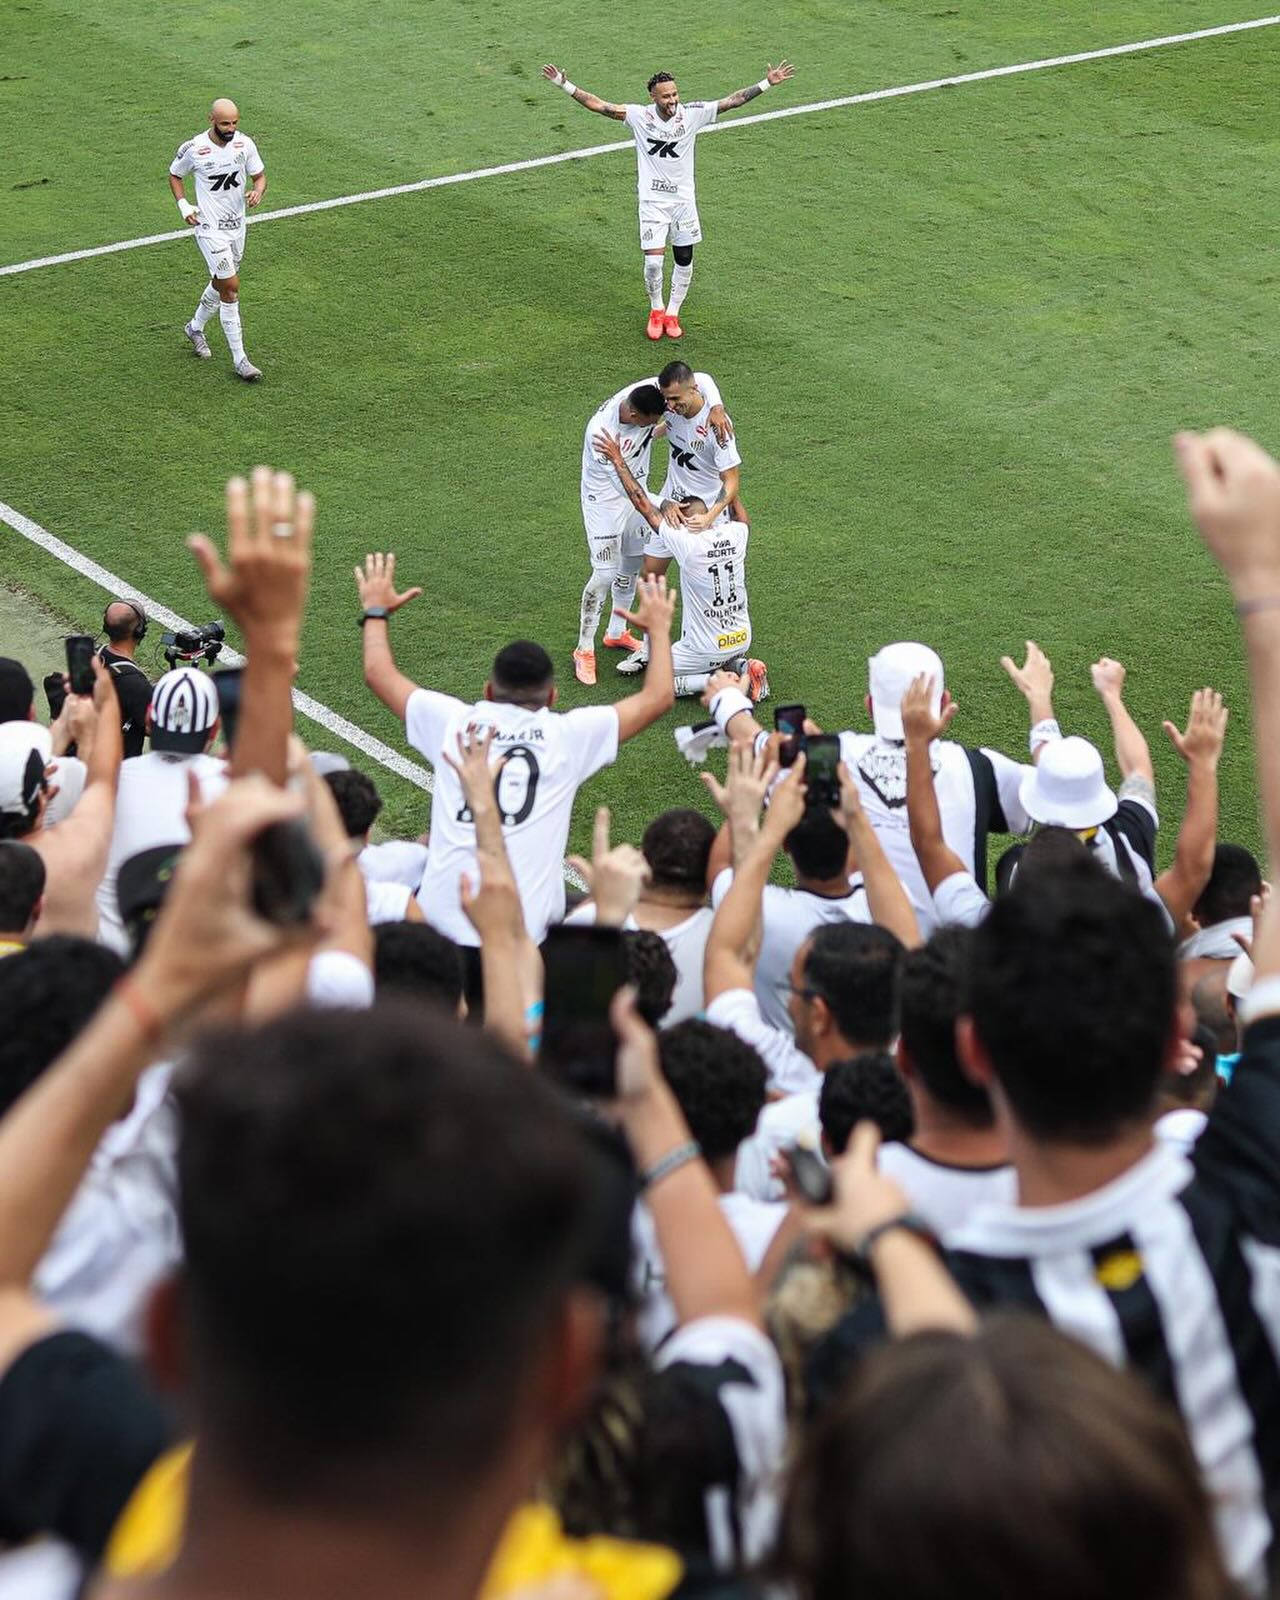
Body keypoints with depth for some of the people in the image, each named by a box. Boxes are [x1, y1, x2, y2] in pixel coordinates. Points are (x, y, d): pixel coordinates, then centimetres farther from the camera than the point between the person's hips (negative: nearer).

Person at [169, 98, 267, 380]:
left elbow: (259, 175, 6)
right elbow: (175, 175, 5)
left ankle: (195, 328, 48)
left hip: (237, 225, 5)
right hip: (210, 228, -5)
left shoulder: (245, 144, -5)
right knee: (230, 287, -11)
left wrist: (257, 191, -17)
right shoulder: (193, 149, -14)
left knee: (221, 284, 19)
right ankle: (239, 360, -7)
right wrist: (183, 205, -9)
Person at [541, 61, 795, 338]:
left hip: (684, 200, 2)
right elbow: (598, 105, -11)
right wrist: (565, 85, -18)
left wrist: (767, 83, -10)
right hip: (652, 201, -2)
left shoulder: (691, 114, -8)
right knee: (653, 262, -9)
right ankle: (656, 310, 17)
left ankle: (672, 313, 28)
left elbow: (733, 100, -5)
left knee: (684, 261, 8)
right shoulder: (639, 116, -11)